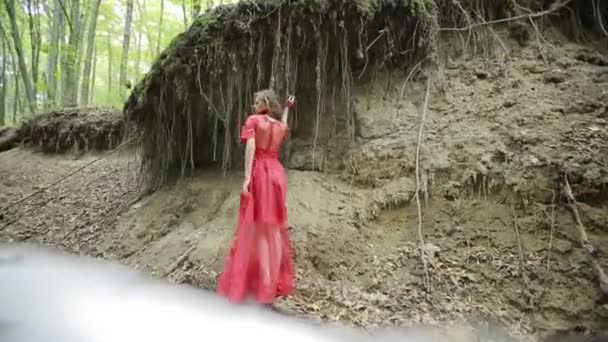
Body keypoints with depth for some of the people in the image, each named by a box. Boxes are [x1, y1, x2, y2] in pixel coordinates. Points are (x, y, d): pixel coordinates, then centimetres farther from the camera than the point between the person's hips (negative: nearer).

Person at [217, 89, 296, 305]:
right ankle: (276, 282, 14)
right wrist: (287, 108, 37)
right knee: (274, 227, 9)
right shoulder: (280, 125, 12)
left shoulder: (253, 120, -4)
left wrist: (247, 178, -21)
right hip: (277, 174, 5)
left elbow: (250, 149, -16)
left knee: (257, 228, -2)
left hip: (259, 174, -5)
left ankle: (262, 284, -2)